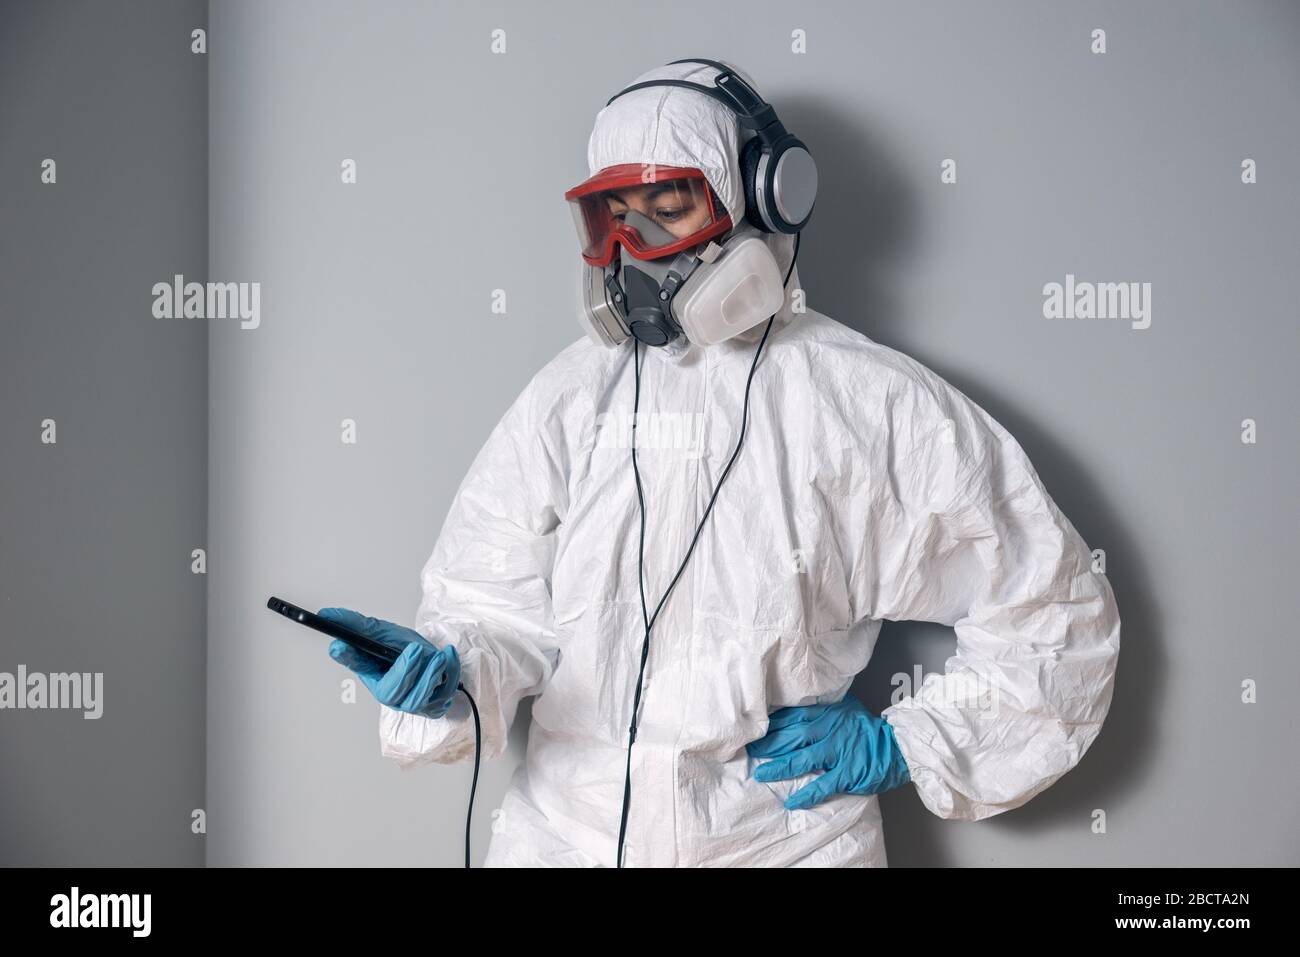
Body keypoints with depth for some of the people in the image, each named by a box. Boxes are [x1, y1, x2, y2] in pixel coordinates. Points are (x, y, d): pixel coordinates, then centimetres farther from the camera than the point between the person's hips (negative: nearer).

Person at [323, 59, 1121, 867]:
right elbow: (501, 605, 1)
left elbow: (1052, 616, 0)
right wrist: (449, 672, -19)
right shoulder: (568, 398, 2)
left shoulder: (879, 408, -5)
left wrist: (901, 747, -5)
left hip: (786, 838, -2)